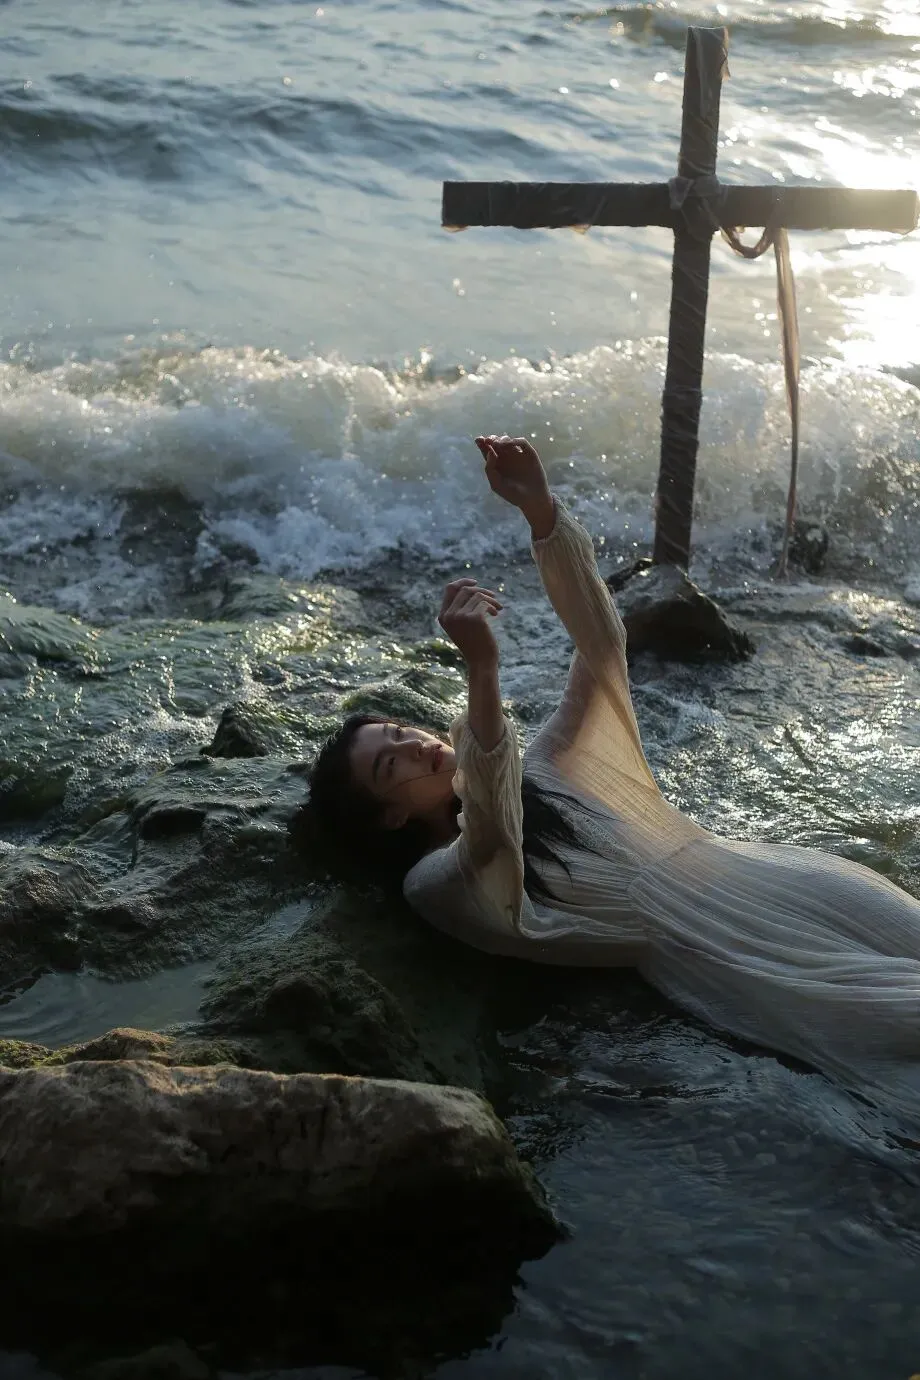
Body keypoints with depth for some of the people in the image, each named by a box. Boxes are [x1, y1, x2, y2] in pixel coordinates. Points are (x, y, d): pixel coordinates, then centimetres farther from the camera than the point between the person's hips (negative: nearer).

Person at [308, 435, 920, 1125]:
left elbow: (601, 643, 6)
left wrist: (539, 508, -9)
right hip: (700, 947, -6)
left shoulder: (536, 770, 18)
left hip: (742, 875, 6)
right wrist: (482, 667, -40)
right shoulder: (437, 880, -1)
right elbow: (491, 832, -27)